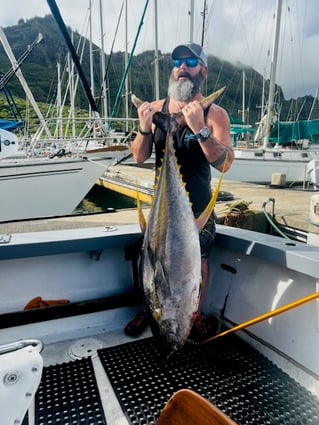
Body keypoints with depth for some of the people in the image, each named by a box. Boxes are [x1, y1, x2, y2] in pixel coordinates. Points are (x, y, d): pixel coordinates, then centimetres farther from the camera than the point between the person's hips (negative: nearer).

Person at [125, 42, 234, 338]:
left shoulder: (215, 114, -9)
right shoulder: (155, 108, -1)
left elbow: (224, 164, -20)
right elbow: (139, 157, -2)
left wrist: (200, 128, -32)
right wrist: (144, 128, -20)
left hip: (198, 207, -2)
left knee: (198, 262, 13)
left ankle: (195, 314, 39)